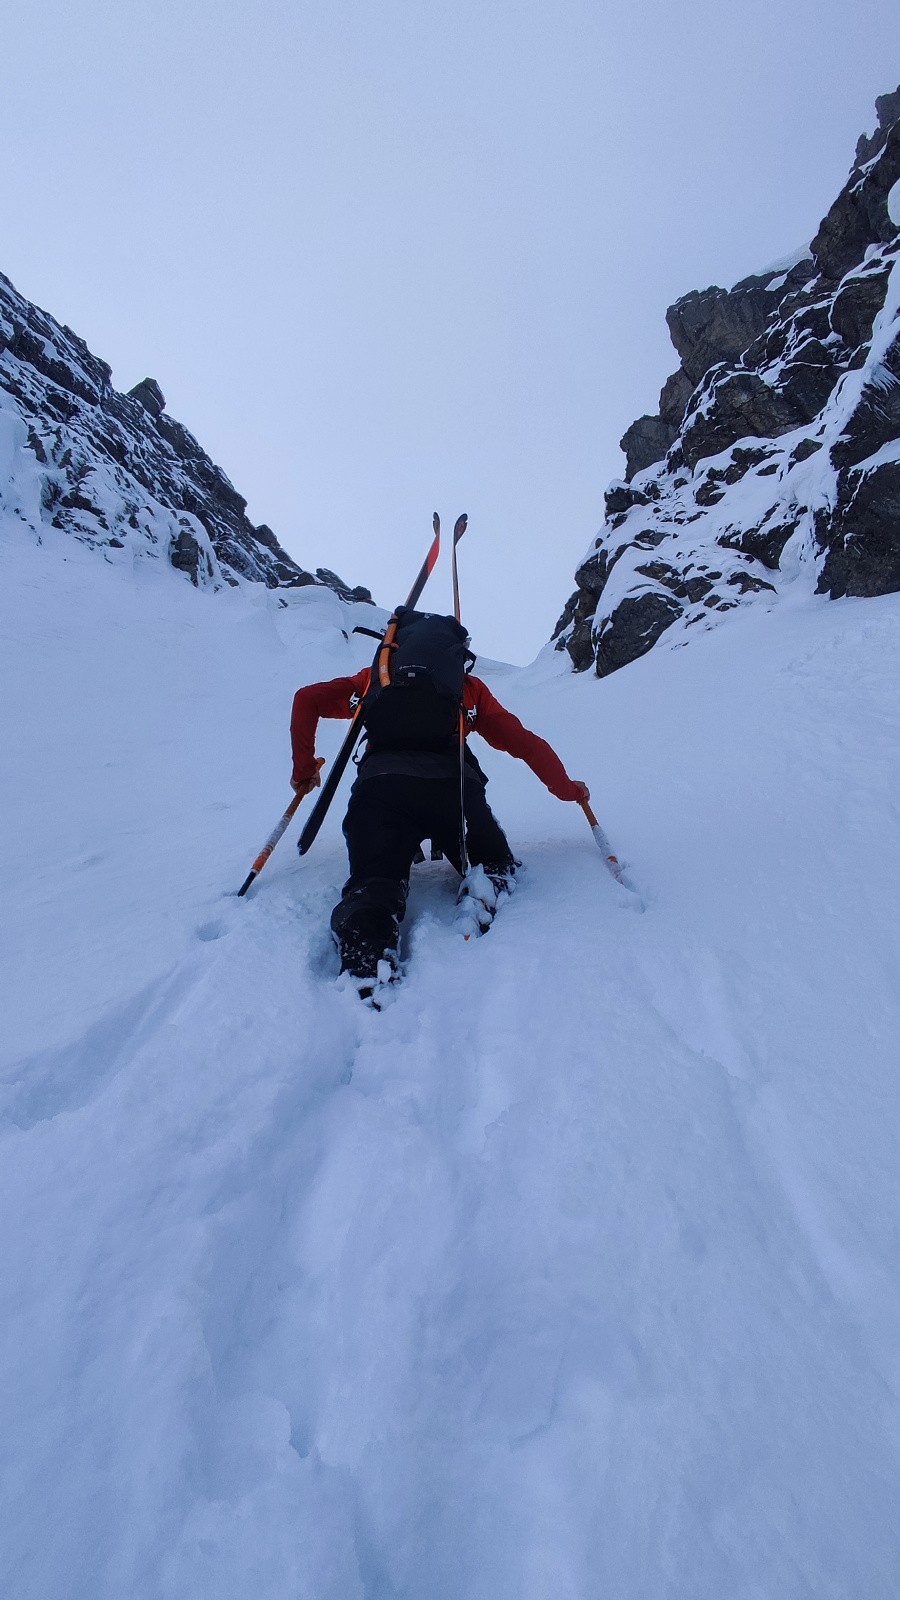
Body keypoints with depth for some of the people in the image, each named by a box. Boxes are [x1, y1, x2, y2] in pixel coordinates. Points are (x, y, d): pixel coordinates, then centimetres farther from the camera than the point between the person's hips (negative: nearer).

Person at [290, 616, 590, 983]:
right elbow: (525, 743, 28)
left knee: (374, 885, -4)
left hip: (379, 782, 1)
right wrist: (567, 788, 41)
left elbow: (307, 699, 28)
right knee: (496, 870, 15)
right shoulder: (469, 687, 32)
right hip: (452, 784, 0)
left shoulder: (375, 678, 34)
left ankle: (365, 969, -37)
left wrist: (304, 770, 35)